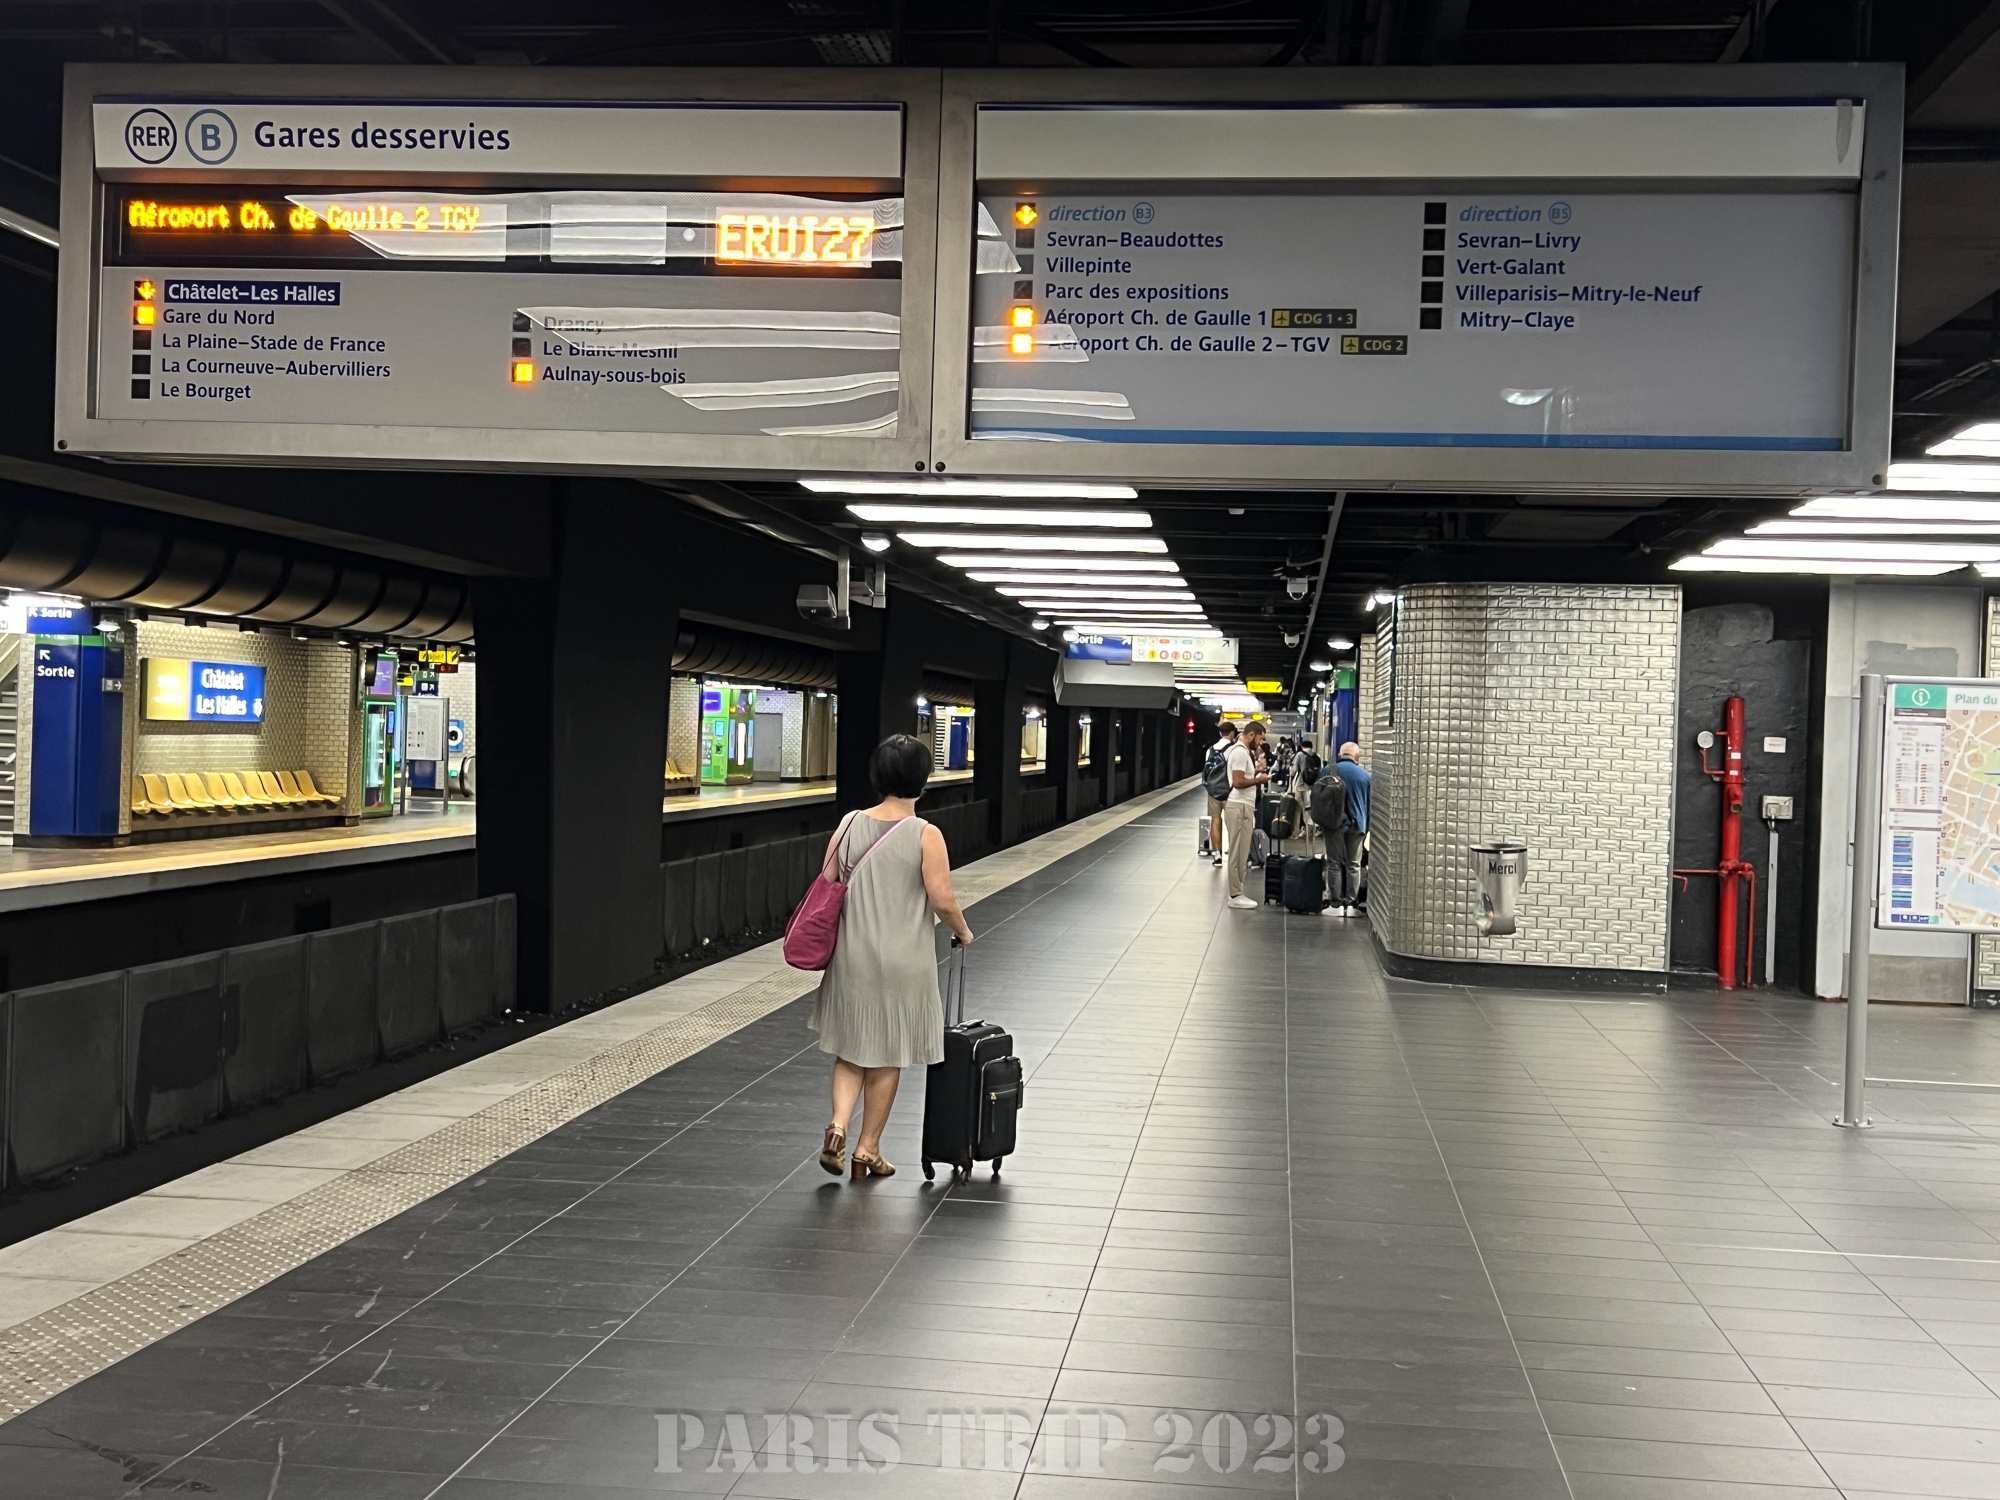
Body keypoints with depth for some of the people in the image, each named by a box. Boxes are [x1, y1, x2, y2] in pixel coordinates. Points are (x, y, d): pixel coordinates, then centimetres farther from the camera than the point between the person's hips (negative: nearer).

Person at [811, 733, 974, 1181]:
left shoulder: (849, 826, -2)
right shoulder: (925, 836, -13)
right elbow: (942, 901, -13)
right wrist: (962, 932, 6)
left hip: (853, 956, 3)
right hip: (903, 961, -3)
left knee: (851, 1050, 17)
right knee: (887, 1056, 10)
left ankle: (838, 1125, -3)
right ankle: (868, 1148, 17)